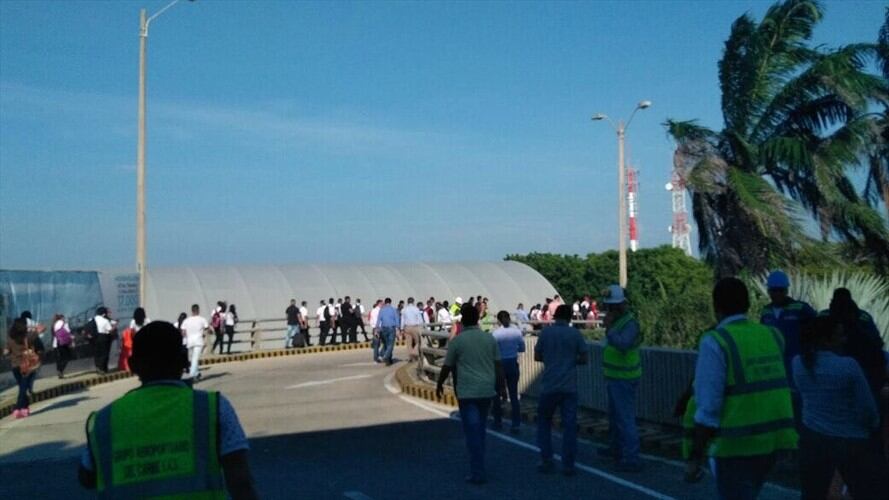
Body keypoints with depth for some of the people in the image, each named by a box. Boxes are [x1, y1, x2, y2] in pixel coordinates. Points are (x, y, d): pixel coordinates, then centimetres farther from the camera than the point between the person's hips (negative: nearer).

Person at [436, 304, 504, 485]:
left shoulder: (457, 341, -6)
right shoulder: (490, 339, 6)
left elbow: (447, 367, 0)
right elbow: (498, 365, 6)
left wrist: (439, 384, 16)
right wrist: (501, 387, 14)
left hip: (467, 392, -4)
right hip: (487, 390, 5)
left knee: (472, 431, -2)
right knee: (480, 429, 18)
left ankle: (478, 473, -3)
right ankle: (478, 466, 27)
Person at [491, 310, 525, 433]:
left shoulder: (495, 333, -12)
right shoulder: (517, 331, -4)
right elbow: (522, 348, 4)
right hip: (513, 364, 2)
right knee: (514, 395, 7)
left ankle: (498, 422, 24)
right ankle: (516, 424, 2)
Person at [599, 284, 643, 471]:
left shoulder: (629, 323, -20)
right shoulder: (616, 319, 11)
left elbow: (622, 345, -35)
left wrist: (609, 328, -31)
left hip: (624, 379, -10)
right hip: (614, 377, 10)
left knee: (625, 418, -9)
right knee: (614, 415, 23)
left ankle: (632, 459, -6)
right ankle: (616, 448, 38)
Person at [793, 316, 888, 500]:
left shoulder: (798, 363, -3)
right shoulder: (848, 365, -17)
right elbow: (867, 408, -9)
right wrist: (874, 426, 10)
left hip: (812, 437, 5)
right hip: (851, 442, -5)